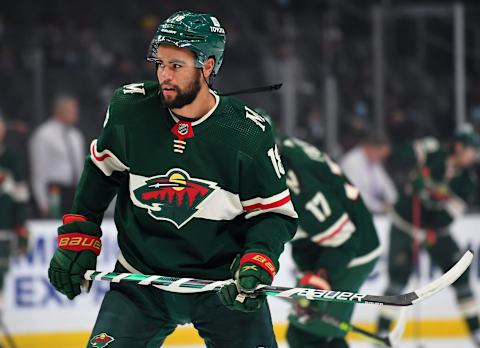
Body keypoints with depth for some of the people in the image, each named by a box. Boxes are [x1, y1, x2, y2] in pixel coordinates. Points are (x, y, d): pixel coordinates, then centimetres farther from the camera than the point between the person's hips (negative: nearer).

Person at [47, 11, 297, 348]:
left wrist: (257, 265, -22)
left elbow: (275, 213, -6)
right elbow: (101, 172, 10)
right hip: (141, 281, 1)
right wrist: (78, 239, 8)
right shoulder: (130, 108, -8)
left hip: (224, 281, -1)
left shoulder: (249, 133, -13)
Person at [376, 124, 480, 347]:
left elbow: (452, 211, -16)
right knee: (399, 277, -13)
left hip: (436, 229, 4)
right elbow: (401, 155, -26)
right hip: (405, 225, -4)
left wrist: (431, 233, -27)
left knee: (460, 274, -3)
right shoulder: (432, 154, -16)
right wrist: (417, 172, -37)